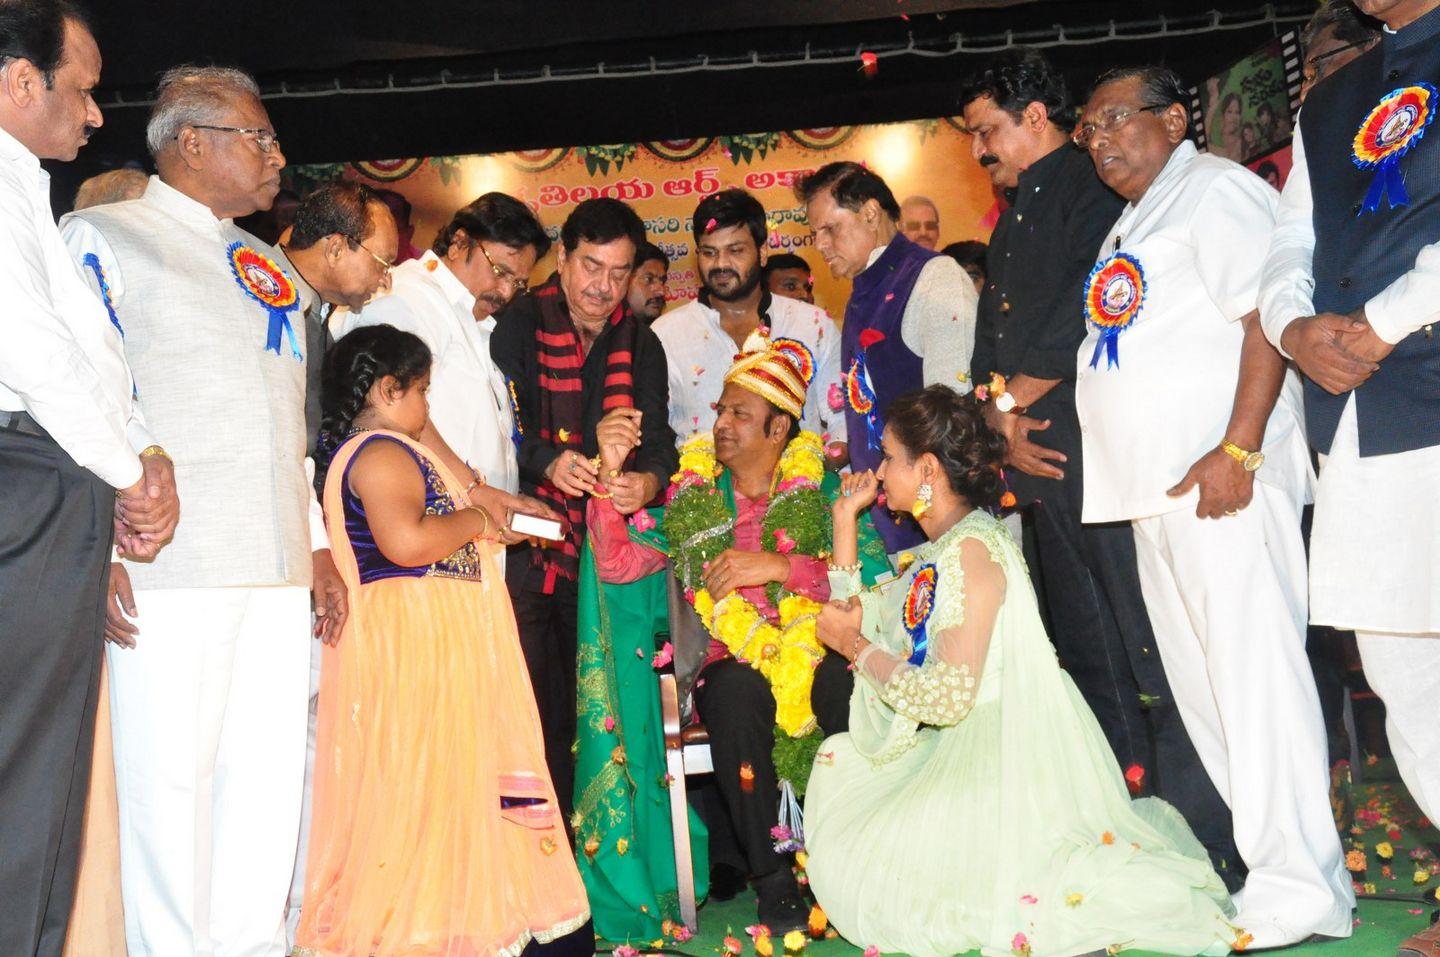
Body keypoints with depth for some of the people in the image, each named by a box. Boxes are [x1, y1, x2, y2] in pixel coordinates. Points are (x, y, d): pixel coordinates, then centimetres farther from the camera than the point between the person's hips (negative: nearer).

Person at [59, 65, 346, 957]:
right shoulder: (104, 236, 5)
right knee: (171, 778, -3)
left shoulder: (267, 267, 23)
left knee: (270, 781, 6)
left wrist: (318, 544, 18)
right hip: (167, 569, -6)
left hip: (277, 572, 6)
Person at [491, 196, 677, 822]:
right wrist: (553, 462, -28)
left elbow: (658, 436, 2)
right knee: (529, 698, -5)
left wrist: (648, 478, -20)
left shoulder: (641, 344, 11)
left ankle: (568, 833, 20)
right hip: (525, 541, -4)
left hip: (600, 544, 4)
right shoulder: (517, 327, -2)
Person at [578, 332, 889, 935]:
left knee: (847, 685, -32)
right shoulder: (691, 494, 11)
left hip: (811, 651, 0)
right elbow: (618, 563, 2)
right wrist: (610, 474, -9)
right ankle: (771, 875, -19)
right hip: (725, 659, 0)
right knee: (739, 689, -33)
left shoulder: (820, 489, 7)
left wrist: (778, 566, -17)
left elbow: (871, 576, -6)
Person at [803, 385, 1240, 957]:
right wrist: (845, 520, 14)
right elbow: (859, 620, 16)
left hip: (1004, 754, -10)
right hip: (955, 752, 10)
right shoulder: (934, 552, 13)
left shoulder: (972, 550, -17)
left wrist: (854, 647, -11)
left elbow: (950, 696, -23)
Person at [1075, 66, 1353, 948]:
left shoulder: (1217, 190, -3)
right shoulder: (1129, 228, 24)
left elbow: (1267, 317, -15)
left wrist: (1238, 452, -23)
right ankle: (1251, 854, 21)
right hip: (1157, 484, 10)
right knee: (1200, 685, 11)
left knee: (1253, 668, -9)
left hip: (1220, 478, -10)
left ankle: (1298, 885, -2)